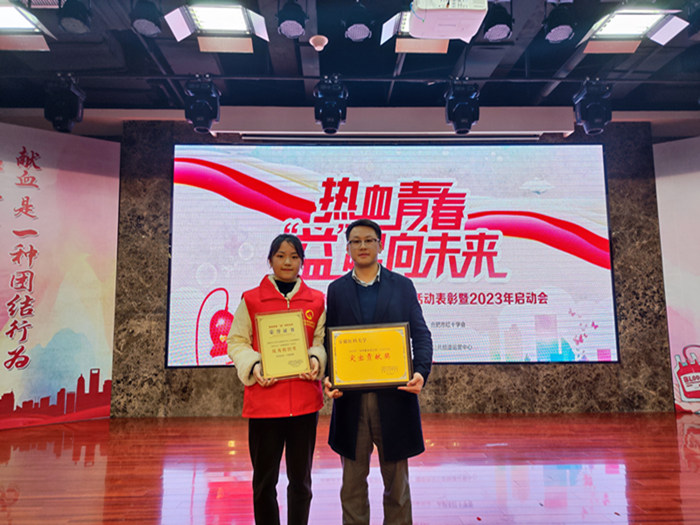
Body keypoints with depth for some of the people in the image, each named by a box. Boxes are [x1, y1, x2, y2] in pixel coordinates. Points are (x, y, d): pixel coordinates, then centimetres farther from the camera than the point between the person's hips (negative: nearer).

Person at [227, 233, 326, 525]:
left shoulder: (316, 301, 5)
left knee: (300, 479, 13)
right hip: (264, 400, -1)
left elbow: (322, 340, 10)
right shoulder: (251, 300, 1)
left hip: (305, 399, 2)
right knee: (264, 479, 9)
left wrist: (316, 359, -10)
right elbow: (236, 342, 3)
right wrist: (253, 365, -14)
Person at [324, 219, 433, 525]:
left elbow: (420, 335, 1)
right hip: (350, 398, 1)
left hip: (394, 396, 0)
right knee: (353, 481, 13)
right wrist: (327, 377, -11)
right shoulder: (336, 289, 7)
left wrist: (421, 371, -16)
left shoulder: (403, 286, 5)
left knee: (397, 481, 14)